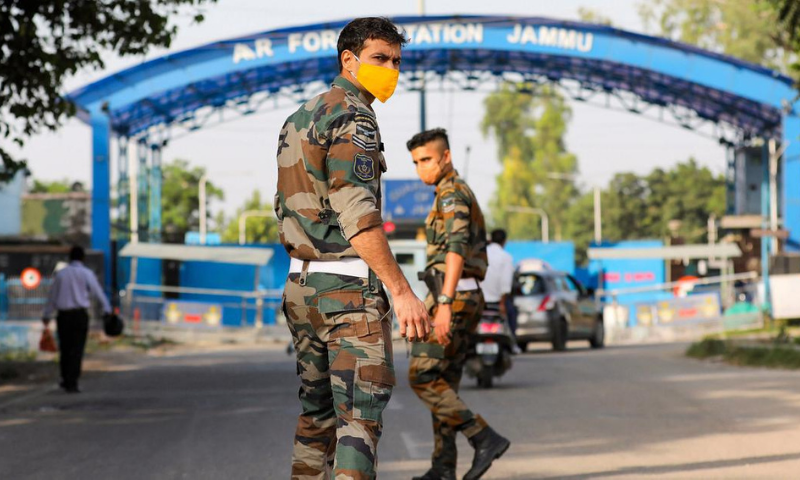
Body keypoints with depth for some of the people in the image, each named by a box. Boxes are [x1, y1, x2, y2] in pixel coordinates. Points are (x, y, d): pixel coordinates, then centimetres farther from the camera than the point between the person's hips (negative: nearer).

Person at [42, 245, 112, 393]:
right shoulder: (87, 274, -1)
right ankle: (72, 383, -6)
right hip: (80, 314, -3)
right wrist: (107, 309, 0)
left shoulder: (61, 273, 9)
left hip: (63, 315, 3)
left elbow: (52, 296, 13)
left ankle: (66, 380, 24)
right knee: (77, 349, -2)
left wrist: (47, 315, 21)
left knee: (65, 348, 14)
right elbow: (98, 292, -6)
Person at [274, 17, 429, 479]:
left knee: (317, 410, 15)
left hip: (300, 284, 9)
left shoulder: (298, 119, 18)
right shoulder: (353, 116, -12)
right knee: (362, 417, -12)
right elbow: (355, 212, -22)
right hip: (349, 285, -9)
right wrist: (402, 290, -26)